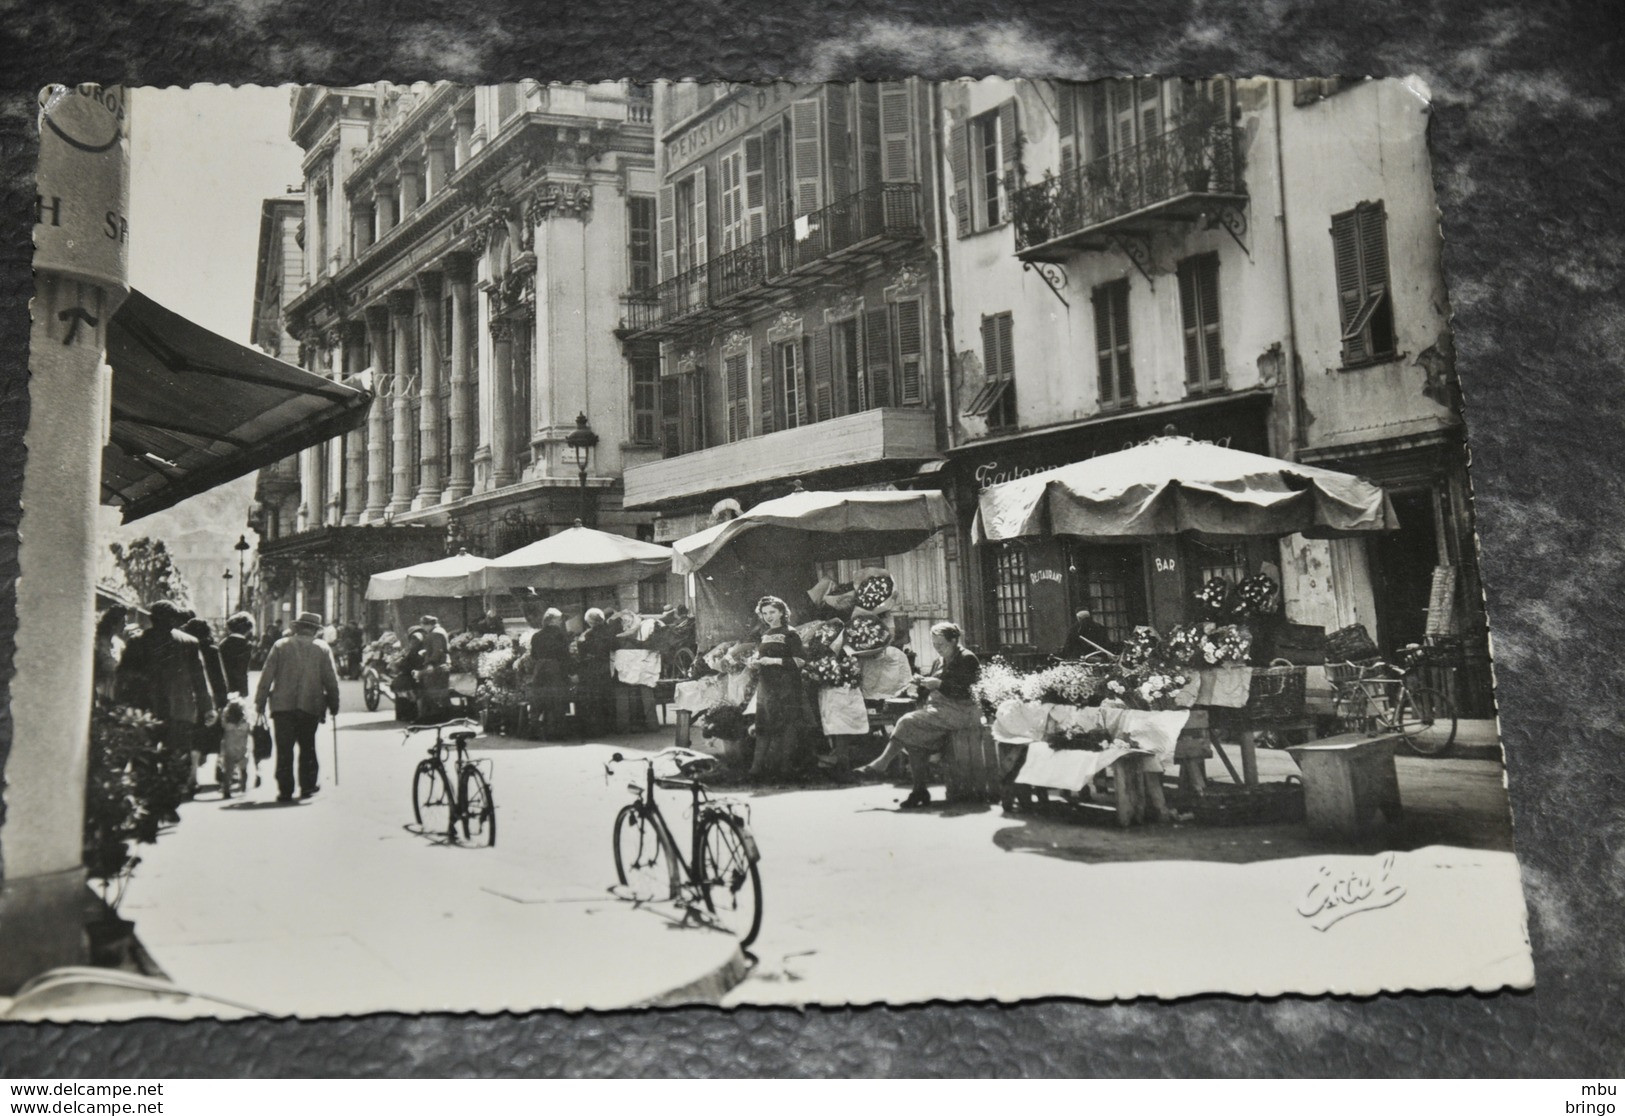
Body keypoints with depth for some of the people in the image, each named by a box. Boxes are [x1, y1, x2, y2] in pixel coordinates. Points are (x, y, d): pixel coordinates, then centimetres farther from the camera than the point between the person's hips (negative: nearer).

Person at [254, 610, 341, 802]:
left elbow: (267, 675, 1)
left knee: (284, 749, 2)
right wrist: (333, 704, 10)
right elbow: (331, 680, 2)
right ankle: (307, 785, 17)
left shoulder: (281, 646, 2)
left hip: (283, 705, -1)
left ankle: (285, 790, 1)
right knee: (307, 747, 15)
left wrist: (260, 702, 5)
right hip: (310, 706, 1)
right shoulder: (322, 649, 2)